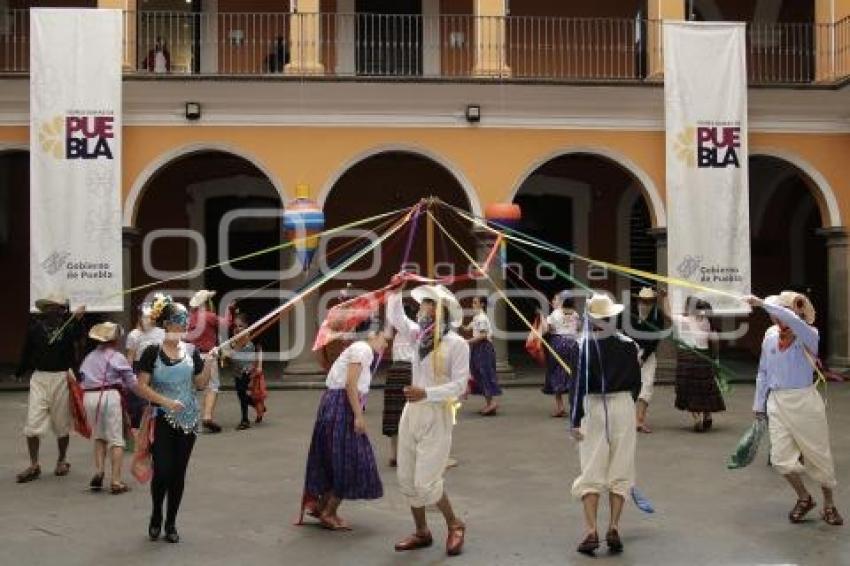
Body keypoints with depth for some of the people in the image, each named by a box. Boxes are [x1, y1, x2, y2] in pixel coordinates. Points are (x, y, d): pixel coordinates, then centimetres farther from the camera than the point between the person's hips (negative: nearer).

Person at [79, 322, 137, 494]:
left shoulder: (89, 357, 14)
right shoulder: (117, 357, -1)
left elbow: (83, 380, 12)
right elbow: (132, 382, 1)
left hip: (89, 396, 5)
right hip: (110, 395, -5)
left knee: (99, 436, 21)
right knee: (116, 439, 1)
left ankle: (99, 470, 5)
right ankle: (115, 481, -2)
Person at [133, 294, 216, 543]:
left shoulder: (191, 351, 3)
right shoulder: (153, 351, -7)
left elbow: (200, 384, 6)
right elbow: (141, 386, -9)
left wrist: (209, 362, -9)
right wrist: (166, 401, -19)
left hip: (188, 419, 4)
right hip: (162, 419, -3)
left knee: (179, 473, 7)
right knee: (162, 471, -8)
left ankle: (171, 523, 22)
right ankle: (156, 517, 20)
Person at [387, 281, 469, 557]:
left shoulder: (457, 343, -12)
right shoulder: (419, 335, 6)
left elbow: (459, 385, -16)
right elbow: (395, 318, 13)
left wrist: (426, 393, -25)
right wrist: (395, 291, 1)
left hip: (436, 416, -7)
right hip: (411, 413, 7)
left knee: (425, 482, -8)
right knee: (406, 479, 11)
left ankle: (455, 525, 17)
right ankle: (422, 532, 27)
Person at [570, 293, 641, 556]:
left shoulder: (588, 344, -10)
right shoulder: (628, 344, 0)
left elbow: (581, 383, -13)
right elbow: (636, 382, 7)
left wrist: (576, 420, -10)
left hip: (594, 408, -2)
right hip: (624, 406, 2)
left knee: (591, 473, 4)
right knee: (619, 472, 10)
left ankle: (591, 532, -2)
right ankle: (614, 529, 7)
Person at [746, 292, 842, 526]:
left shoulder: (809, 337, -11)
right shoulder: (770, 336, 3)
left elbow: (794, 322, -36)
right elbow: (763, 372, 11)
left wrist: (764, 304, -37)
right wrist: (759, 405, 12)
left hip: (804, 401, -4)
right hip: (777, 402, 4)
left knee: (819, 454, 7)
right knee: (780, 457, 1)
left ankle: (829, 505, 28)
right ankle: (804, 498, 25)